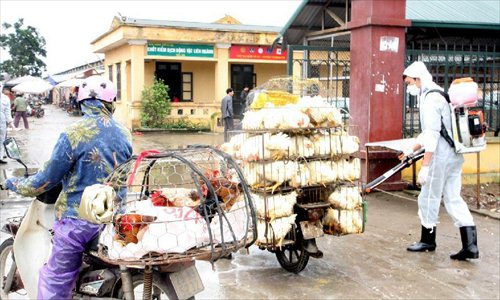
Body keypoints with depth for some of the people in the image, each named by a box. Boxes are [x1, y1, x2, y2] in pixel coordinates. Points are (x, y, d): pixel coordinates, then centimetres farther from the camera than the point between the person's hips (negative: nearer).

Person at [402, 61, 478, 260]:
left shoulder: (431, 98, -15)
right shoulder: (438, 95, 17)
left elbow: (432, 135, -21)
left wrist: (424, 167, -22)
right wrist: (412, 150, 30)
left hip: (441, 156, -10)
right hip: (455, 156, 10)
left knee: (428, 198, 5)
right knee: (453, 198, 9)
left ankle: (428, 240, 21)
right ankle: (470, 245, 4)